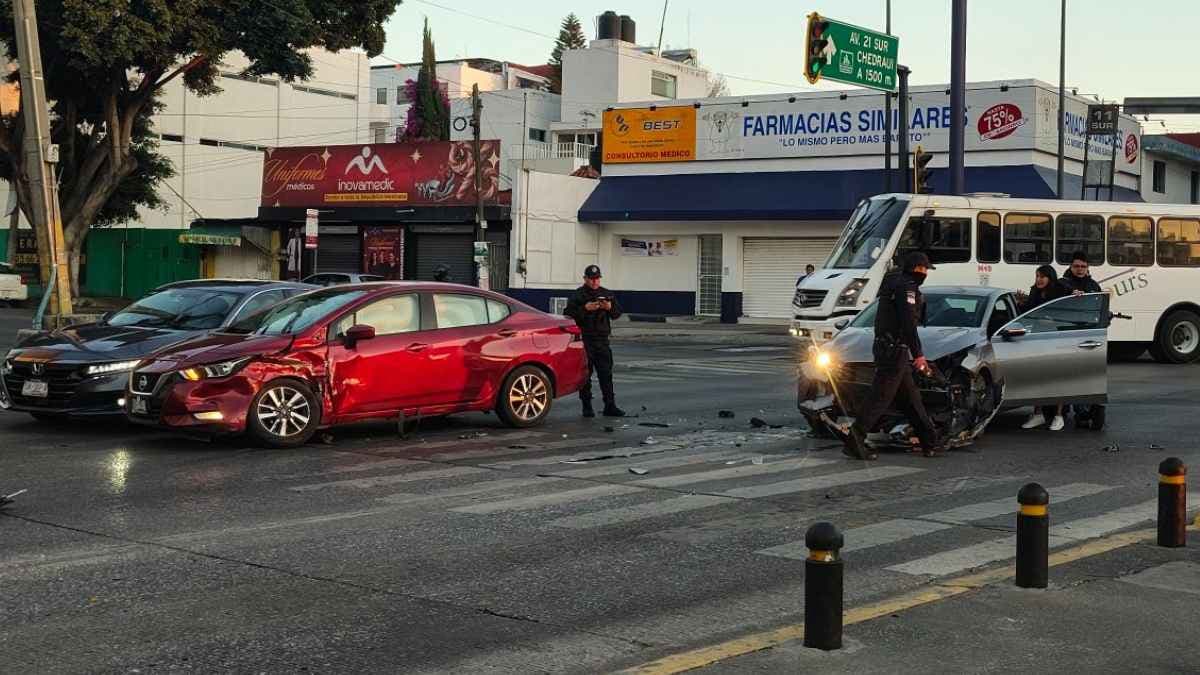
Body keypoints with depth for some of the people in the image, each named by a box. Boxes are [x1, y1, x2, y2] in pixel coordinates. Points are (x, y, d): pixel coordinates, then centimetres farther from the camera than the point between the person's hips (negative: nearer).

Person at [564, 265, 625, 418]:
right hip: (584, 340, -4)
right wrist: (585, 309, -21)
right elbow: (568, 314, -11)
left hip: (602, 339, 4)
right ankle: (587, 407, 5)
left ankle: (610, 406, 5)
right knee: (585, 374, -1)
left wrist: (610, 308, -6)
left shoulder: (607, 294, 13)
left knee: (606, 374, 2)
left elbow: (617, 313, 15)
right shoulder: (577, 295, -1)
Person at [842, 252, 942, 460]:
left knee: (911, 396, 13)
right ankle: (854, 441, -10)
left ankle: (931, 441, 18)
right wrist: (918, 354, -22)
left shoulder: (894, 284, 20)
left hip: (887, 349, 11)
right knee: (880, 397, -9)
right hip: (895, 350, -11)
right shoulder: (906, 287, -12)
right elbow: (908, 323, -21)